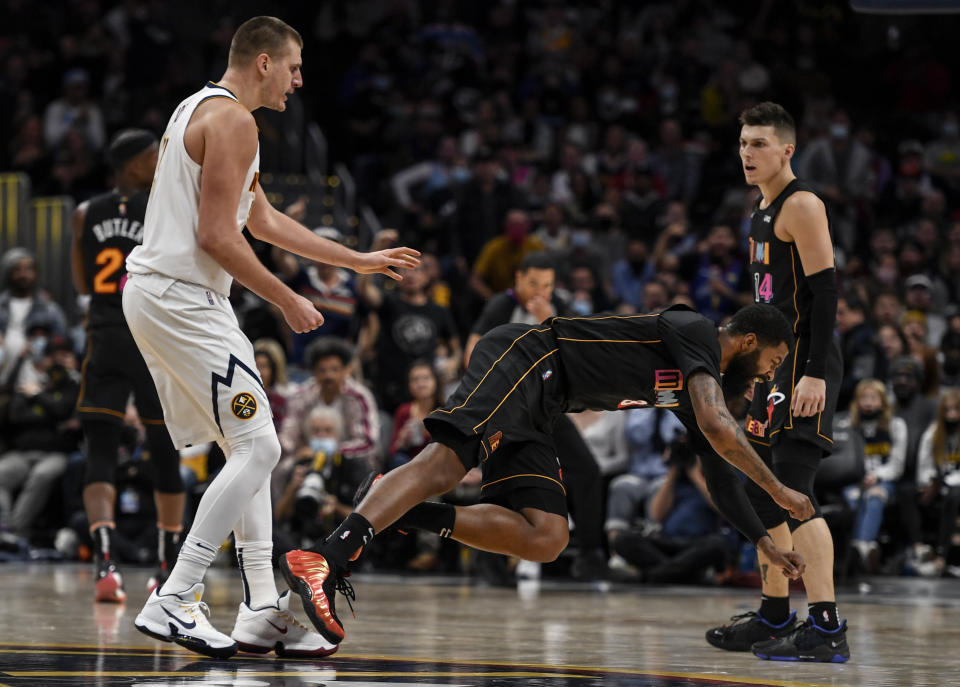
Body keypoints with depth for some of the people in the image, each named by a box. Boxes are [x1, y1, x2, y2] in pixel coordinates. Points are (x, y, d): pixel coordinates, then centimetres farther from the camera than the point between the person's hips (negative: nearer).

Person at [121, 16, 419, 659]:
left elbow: (265, 221, 28)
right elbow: (216, 236, -19)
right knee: (259, 447, -10)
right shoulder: (231, 119, -12)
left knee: (249, 447, 13)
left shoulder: (202, 110, 21)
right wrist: (288, 301, -9)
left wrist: (360, 260, 30)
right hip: (181, 299, -11)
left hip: (158, 293, 11)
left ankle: (262, 612, 12)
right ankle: (174, 602, -11)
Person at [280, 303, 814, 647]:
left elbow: (719, 472, 33)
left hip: (536, 414, 10)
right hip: (524, 359, -10)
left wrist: (767, 544, 33)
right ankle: (324, 561, -49)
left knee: (546, 538, -6)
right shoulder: (697, 332, -4)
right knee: (445, 462, -31)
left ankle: (394, 509, -13)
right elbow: (719, 428, -18)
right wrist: (778, 490, -9)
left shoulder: (697, 381, 25)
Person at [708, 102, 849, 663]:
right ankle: (775, 617, 24)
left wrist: (816, 374, -25)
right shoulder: (764, 210, 18)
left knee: (793, 493, -17)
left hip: (805, 365, -10)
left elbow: (825, 289, -18)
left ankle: (826, 629, -19)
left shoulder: (802, 205, -11)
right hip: (776, 365, 10)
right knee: (764, 494, 14)